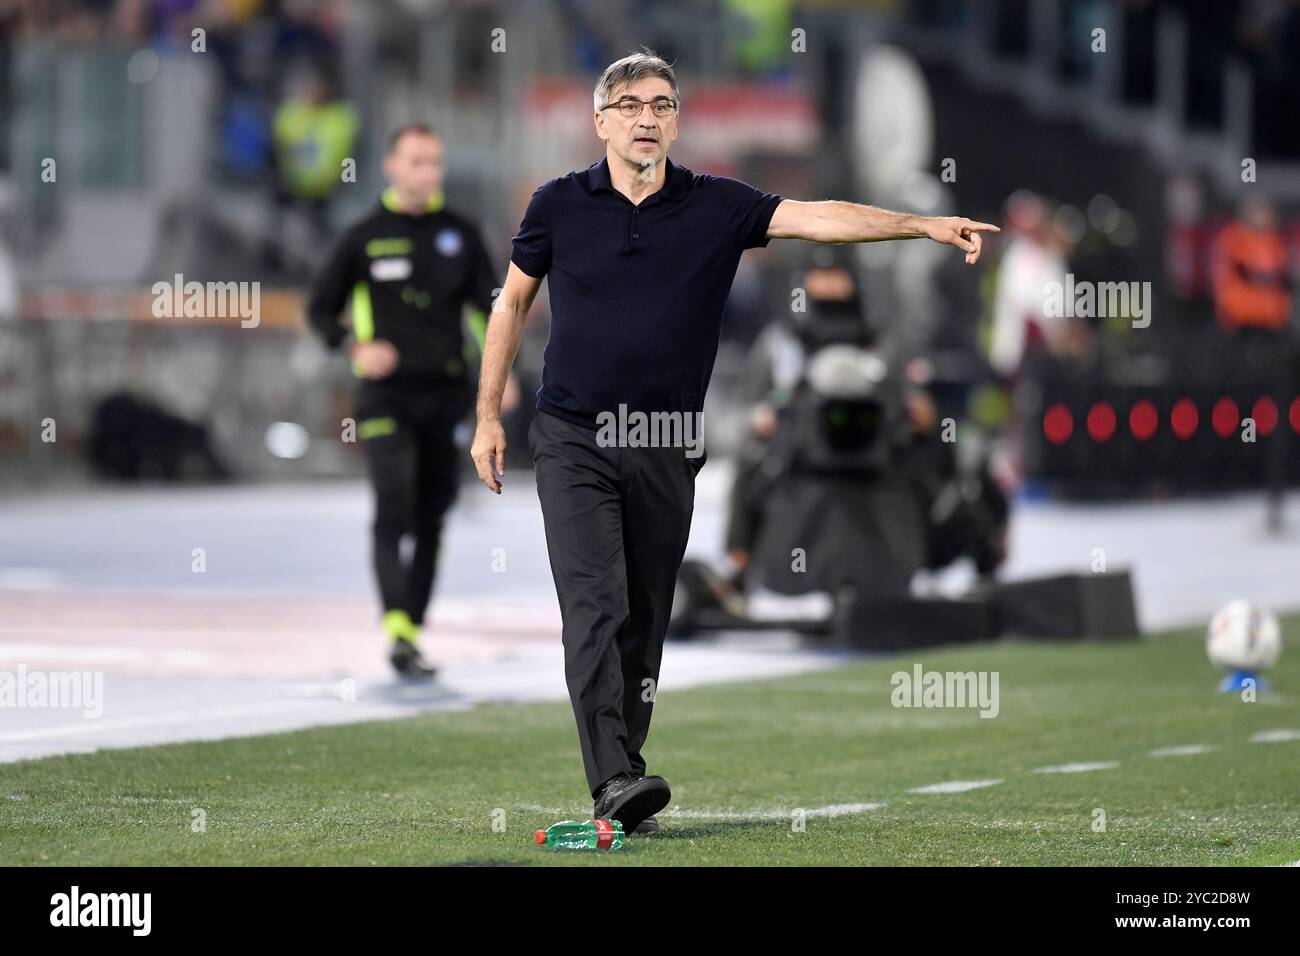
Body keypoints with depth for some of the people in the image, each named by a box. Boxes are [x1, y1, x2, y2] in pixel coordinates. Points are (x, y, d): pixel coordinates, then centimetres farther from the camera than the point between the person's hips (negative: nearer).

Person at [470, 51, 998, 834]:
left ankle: (623, 784, 17)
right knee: (595, 607, -16)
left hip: (667, 450, 2)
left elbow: (820, 217, -11)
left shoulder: (717, 207, 0)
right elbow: (512, 304, 11)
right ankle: (616, 779, -24)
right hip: (574, 440, -2)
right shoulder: (560, 205, 0)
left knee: (645, 623, 7)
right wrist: (489, 416, 8)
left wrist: (926, 225, -24)